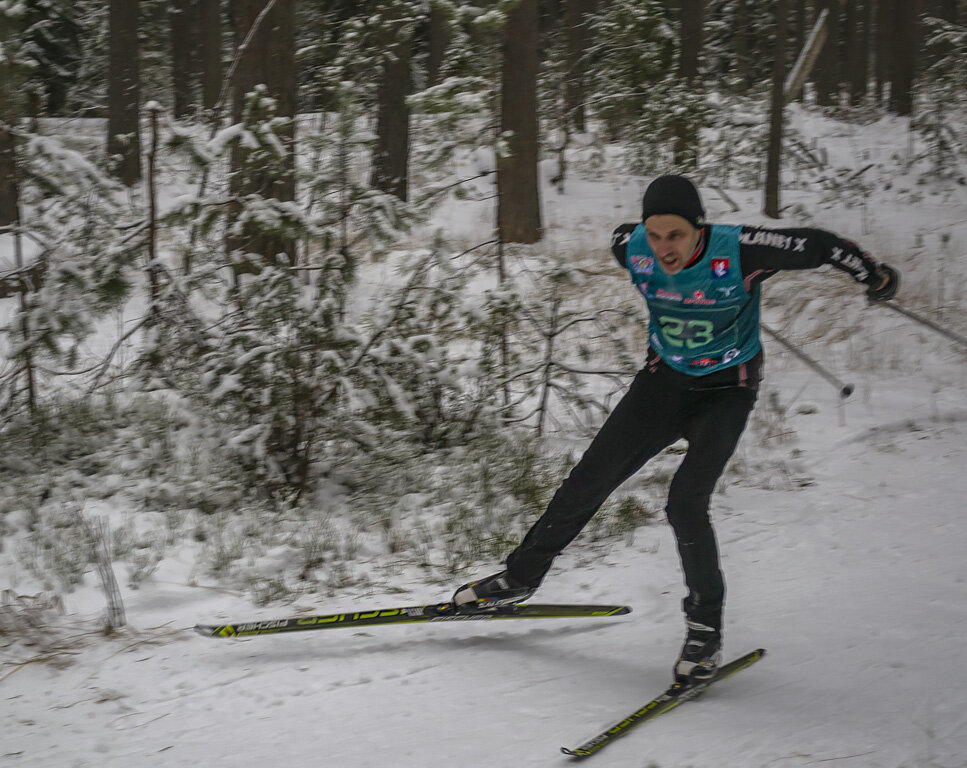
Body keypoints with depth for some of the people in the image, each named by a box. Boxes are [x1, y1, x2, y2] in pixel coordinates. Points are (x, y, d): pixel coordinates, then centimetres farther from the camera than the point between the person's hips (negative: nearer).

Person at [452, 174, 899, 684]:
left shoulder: (738, 253, -29)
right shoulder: (632, 249, -17)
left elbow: (819, 245, -16)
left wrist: (875, 277, 0)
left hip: (725, 393, -4)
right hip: (663, 381, 4)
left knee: (685, 504, -19)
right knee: (589, 480, 1)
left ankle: (706, 630, -1)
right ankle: (521, 576, 20)